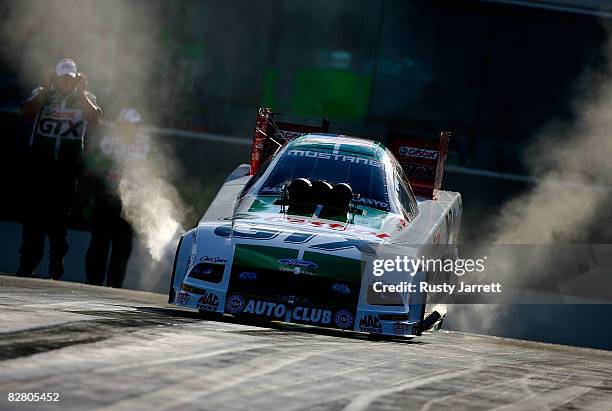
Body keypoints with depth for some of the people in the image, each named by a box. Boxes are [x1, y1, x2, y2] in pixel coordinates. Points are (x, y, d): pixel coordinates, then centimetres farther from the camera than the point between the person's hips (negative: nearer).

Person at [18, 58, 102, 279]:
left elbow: (95, 119, -9)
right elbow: (27, 111, -11)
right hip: (39, 161, 0)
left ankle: (56, 271, 5)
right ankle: (26, 267, -3)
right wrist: (46, 89, -11)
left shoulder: (85, 98, 9)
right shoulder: (42, 94, 8)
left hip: (68, 165, 0)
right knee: (34, 212, -5)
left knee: (60, 216, 1)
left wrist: (81, 92, -10)